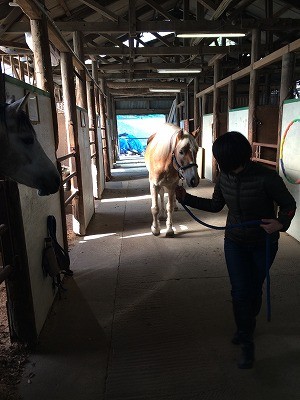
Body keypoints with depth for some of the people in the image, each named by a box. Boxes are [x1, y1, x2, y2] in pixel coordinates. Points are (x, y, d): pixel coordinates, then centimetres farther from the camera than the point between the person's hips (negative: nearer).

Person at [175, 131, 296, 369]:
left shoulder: (266, 177, -27)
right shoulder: (224, 176, -11)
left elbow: (289, 204, -14)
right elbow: (215, 205, 4)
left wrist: (281, 223, -34)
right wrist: (187, 198, -3)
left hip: (263, 244, -3)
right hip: (235, 242, 3)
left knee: (255, 290, 15)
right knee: (240, 291, 1)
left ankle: (248, 325, 44)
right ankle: (247, 343, 22)